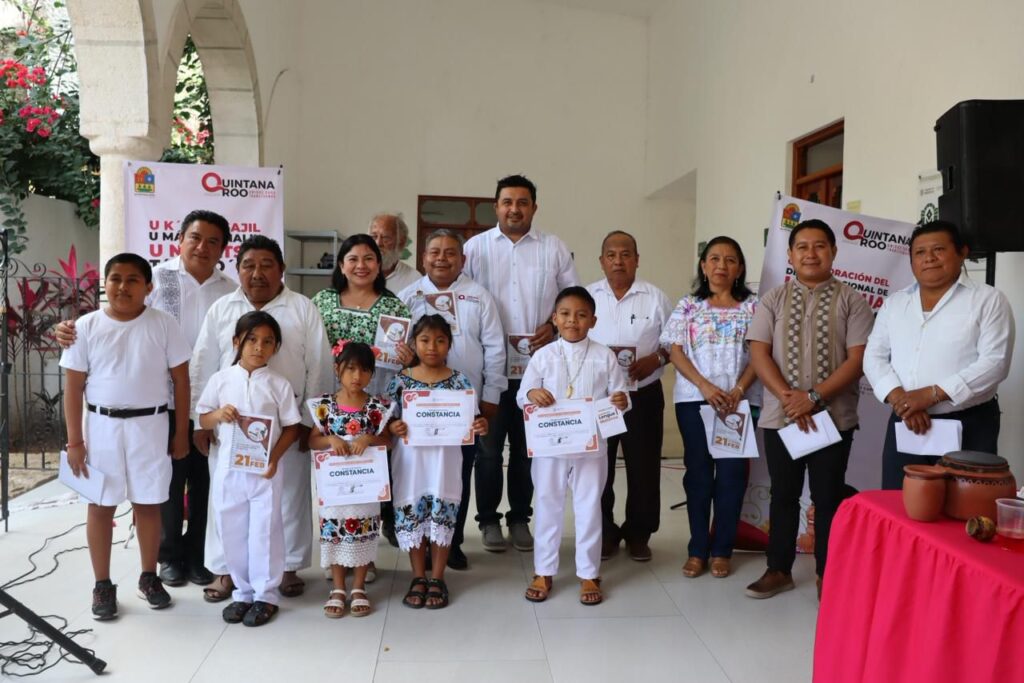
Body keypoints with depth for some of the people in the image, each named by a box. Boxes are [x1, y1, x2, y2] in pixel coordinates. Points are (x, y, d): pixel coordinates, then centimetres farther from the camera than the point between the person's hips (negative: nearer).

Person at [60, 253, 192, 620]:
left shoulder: (163, 325, -4)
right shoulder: (87, 327, -3)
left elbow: (180, 380, 0)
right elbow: (73, 388, 0)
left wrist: (182, 432, 0)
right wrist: (74, 441, -3)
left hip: (150, 425, 0)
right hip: (102, 425, 1)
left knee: (148, 504, 10)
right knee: (101, 505, 9)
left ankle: (149, 577, 26)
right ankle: (102, 584, 23)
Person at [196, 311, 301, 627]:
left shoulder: (279, 384, -4)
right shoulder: (220, 379, 1)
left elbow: (292, 427, -1)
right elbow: (203, 419, 8)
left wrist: (274, 456, -14)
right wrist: (218, 414, -14)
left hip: (264, 471, -2)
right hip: (228, 469, 2)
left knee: (265, 534, 4)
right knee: (232, 534, 11)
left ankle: (266, 595, 17)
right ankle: (243, 592, 26)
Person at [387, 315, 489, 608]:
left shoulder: (459, 381, -1)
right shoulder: (401, 381, -1)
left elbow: (468, 422, 1)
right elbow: (389, 420, 1)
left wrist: (480, 427, -20)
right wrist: (393, 428, -20)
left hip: (445, 461, 0)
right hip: (411, 460, 1)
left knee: (442, 517, 5)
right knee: (411, 516, 7)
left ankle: (437, 579, 22)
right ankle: (418, 578, 24)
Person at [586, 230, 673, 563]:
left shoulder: (656, 297, 1)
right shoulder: (587, 296, 4)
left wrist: (656, 359, -13)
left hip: (643, 396, 0)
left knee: (643, 468, 5)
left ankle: (638, 534, 22)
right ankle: (604, 533, 21)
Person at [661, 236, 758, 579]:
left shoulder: (752, 306, 7)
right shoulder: (688, 305, 6)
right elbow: (676, 351, -1)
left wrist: (738, 390, -13)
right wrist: (705, 386, -14)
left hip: (739, 400, 0)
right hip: (694, 399, 0)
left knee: (732, 472, 2)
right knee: (698, 471, 5)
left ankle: (722, 550, 14)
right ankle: (697, 549, 13)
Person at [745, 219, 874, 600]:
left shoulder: (850, 301, 0)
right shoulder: (773, 300, 5)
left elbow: (858, 358, -8)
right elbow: (759, 353, -2)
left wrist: (815, 397, -18)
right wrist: (788, 397, -15)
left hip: (834, 418, -2)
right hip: (780, 416, 2)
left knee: (829, 497, 7)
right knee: (783, 494, 12)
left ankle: (827, 574, 22)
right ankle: (779, 570, 25)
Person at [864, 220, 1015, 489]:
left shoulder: (989, 300, -1)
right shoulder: (894, 303, 12)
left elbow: (995, 363, -11)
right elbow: (874, 356, 5)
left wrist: (931, 394, -19)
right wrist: (900, 399, -13)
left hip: (968, 427, -3)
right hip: (905, 425, 4)